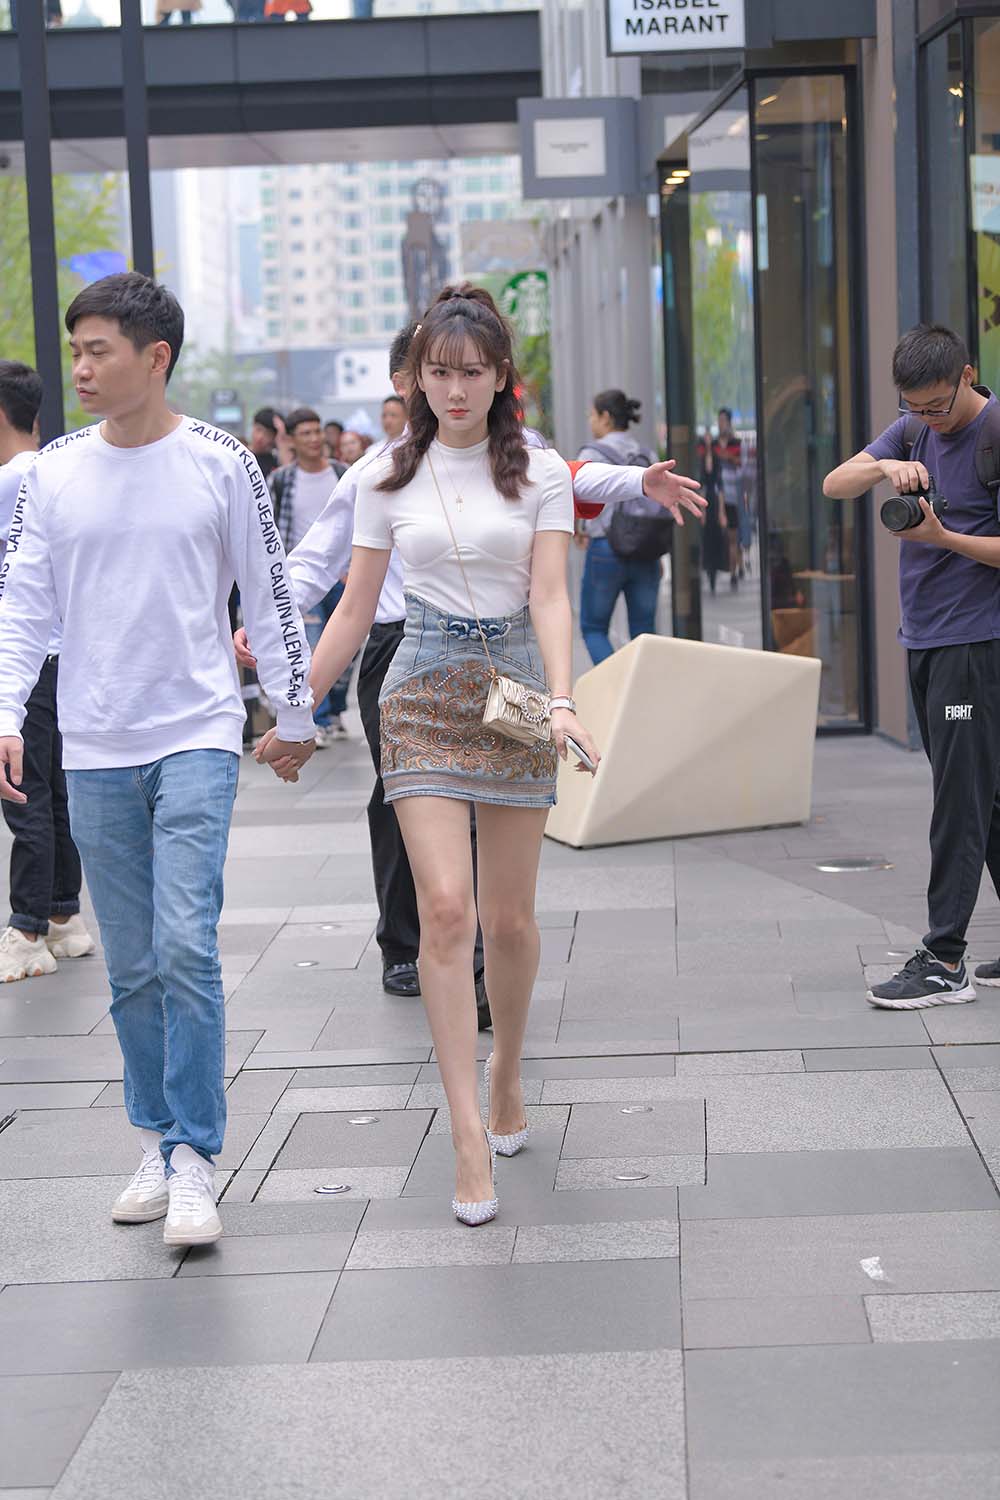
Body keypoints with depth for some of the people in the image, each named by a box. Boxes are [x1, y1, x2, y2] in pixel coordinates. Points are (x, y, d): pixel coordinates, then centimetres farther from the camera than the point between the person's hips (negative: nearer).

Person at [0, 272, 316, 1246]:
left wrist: (295, 716, 9)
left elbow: (270, 599, 5)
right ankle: (157, 1146, 21)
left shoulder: (221, 467, -2)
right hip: (95, 750, 3)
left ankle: (194, 1162, -6)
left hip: (197, 736, -3)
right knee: (131, 967, 9)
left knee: (185, 946, -14)